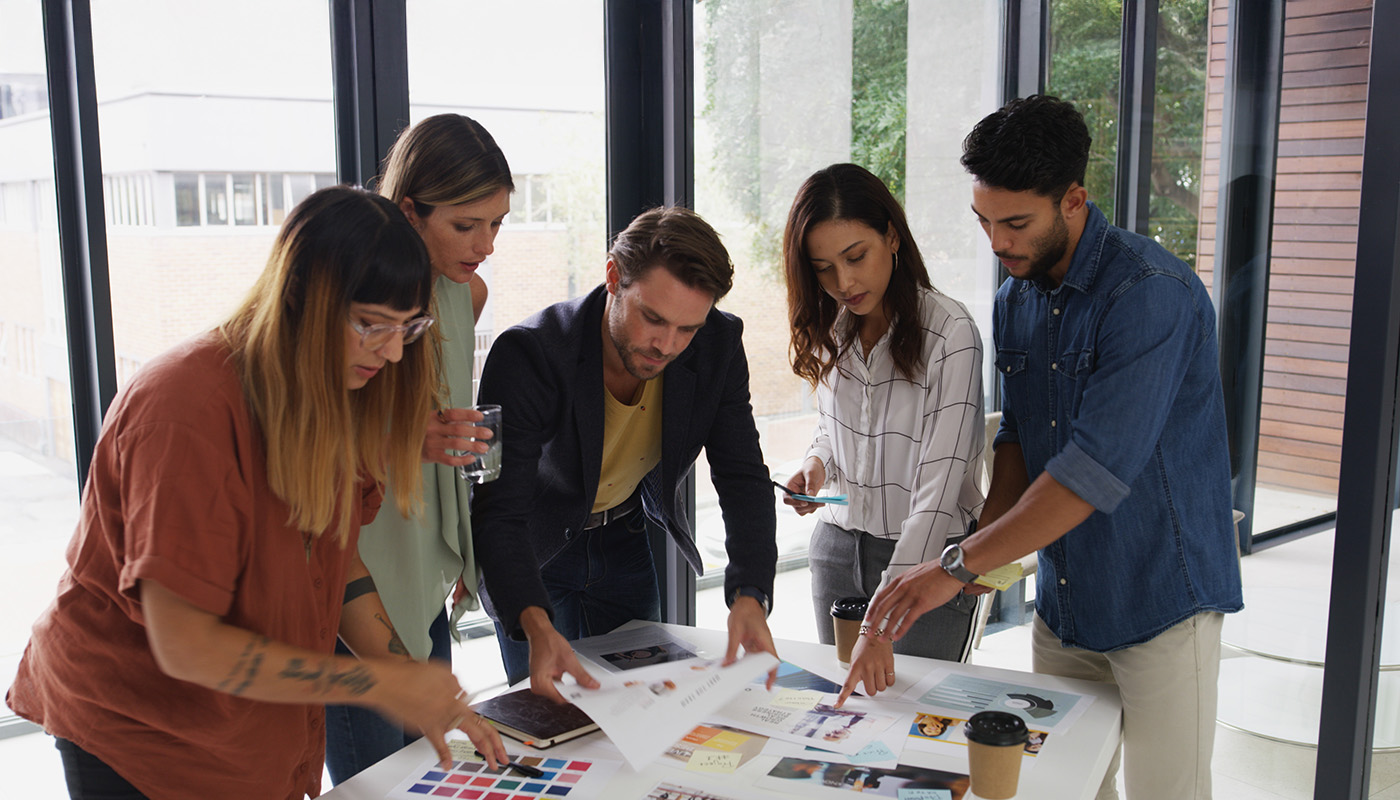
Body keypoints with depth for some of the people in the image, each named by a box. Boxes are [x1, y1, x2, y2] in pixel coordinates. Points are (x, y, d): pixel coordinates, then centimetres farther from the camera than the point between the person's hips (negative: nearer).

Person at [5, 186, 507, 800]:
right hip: (133, 733, -6)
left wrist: (413, 686, -12)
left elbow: (339, 561, 0)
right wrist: (380, 684, -27)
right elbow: (184, 644, -29)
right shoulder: (187, 408, -29)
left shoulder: (336, 394, -5)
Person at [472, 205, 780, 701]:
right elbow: (498, 513, -35)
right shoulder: (526, 354, -34)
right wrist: (537, 627, -52)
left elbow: (743, 478, -18)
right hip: (534, 548, -3)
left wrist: (750, 596, -34)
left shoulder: (718, 346, -22)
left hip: (623, 541, 4)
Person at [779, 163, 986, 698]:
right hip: (837, 547, 6)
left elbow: (937, 492, -25)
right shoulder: (831, 330, 2)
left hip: (929, 555, -5)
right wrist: (818, 461, -5)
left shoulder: (950, 333, -19)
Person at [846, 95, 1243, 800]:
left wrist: (960, 565, -25)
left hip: (1160, 600, -6)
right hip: (1061, 603, 7)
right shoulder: (1014, 301, 5)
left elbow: (1098, 468, -27)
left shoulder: (1152, 293, -21)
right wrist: (985, 544, -6)